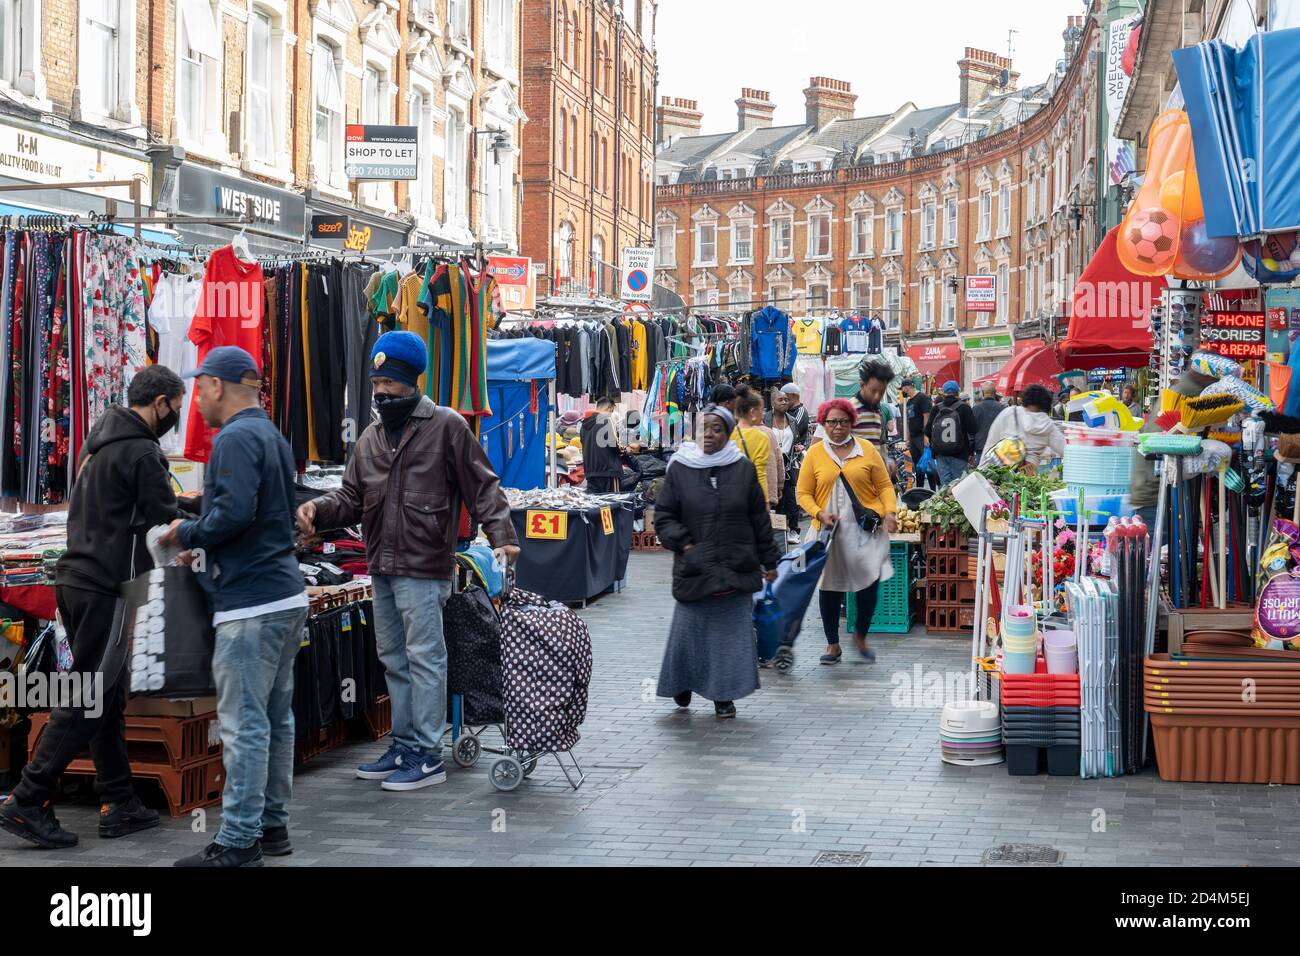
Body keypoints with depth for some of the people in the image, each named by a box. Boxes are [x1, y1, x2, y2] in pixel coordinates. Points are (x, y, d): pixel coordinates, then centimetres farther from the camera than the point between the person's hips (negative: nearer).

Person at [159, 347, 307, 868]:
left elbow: (234, 512, -25)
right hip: (285, 595, 10)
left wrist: (187, 533, -8)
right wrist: (207, 549, 16)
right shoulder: (272, 436, 18)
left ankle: (238, 841, -5)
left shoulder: (235, 439, -13)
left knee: (244, 724, -7)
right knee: (275, 718, 14)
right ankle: (272, 825, 22)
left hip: (251, 604, -10)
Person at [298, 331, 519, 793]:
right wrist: (320, 509, -4)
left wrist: (502, 534, -17)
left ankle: (427, 755, 0)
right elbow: (352, 498, 16)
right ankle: (404, 746, 25)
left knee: (424, 659, -5)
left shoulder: (446, 427, -5)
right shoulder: (371, 438, 15)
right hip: (382, 569, 8)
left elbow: (482, 486, -6)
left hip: (424, 570, -8)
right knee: (394, 660, 15)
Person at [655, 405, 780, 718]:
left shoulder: (743, 469, 3)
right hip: (693, 569, -1)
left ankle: (724, 695, 13)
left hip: (737, 568, 1)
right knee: (689, 628, 2)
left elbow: (759, 519, 9)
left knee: (733, 630, 2)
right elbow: (663, 516, 4)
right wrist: (683, 543, -10)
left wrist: (768, 561, 10)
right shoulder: (679, 469, 0)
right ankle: (683, 681, 26)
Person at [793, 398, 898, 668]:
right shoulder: (815, 454, 4)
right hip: (830, 531, 0)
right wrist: (819, 514, -12)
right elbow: (804, 493, 4)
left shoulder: (867, 450, 5)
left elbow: (884, 485, 6)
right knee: (829, 586, 4)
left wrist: (890, 512, -9)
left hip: (866, 529, 0)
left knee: (869, 583, -5)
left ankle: (861, 636, 19)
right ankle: (833, 645, 18)